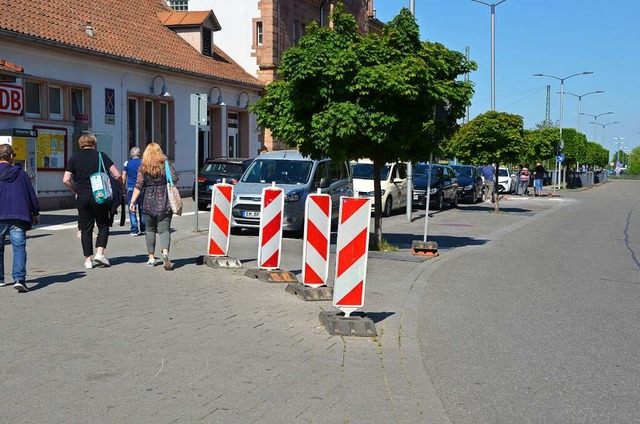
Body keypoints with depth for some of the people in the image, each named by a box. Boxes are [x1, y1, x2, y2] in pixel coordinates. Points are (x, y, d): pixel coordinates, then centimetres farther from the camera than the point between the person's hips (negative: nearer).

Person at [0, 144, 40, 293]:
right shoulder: (21, 174, 7)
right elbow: (31, 194, 10)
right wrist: (36, 213, 20)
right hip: (18, 217, 0)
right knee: (19, 248, -4)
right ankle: (19, 279, -20)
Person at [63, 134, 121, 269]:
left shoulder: (74, 159, 5)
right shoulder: (101, 156, 1)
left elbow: (66, 180, -2)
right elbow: (117, 175, -4)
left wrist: (75, 191, 14)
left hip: (82, 198, 2)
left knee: (86, 229, 8)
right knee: (103, 226, 12)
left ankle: (88, 260, 9)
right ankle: (100, 252, -4)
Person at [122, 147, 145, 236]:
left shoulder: (127, 163, 2)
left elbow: (123, 177, 1)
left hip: (131, 188, 0)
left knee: (132, 210, 2)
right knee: (142, 209, 11)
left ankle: (134, 230, -4)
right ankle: (143, 229, 17)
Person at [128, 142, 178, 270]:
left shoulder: (143, 167, 1)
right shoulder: (166, 164, 0)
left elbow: (138, 186, -5)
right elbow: (174, 179, -8)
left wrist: (132, 202, -4)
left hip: (149, 203, 1)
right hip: (164, 203, -1)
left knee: (150, 230, 14)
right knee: (164, 229, -2)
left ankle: (151, 257, 16)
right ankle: (165, 252, -26)